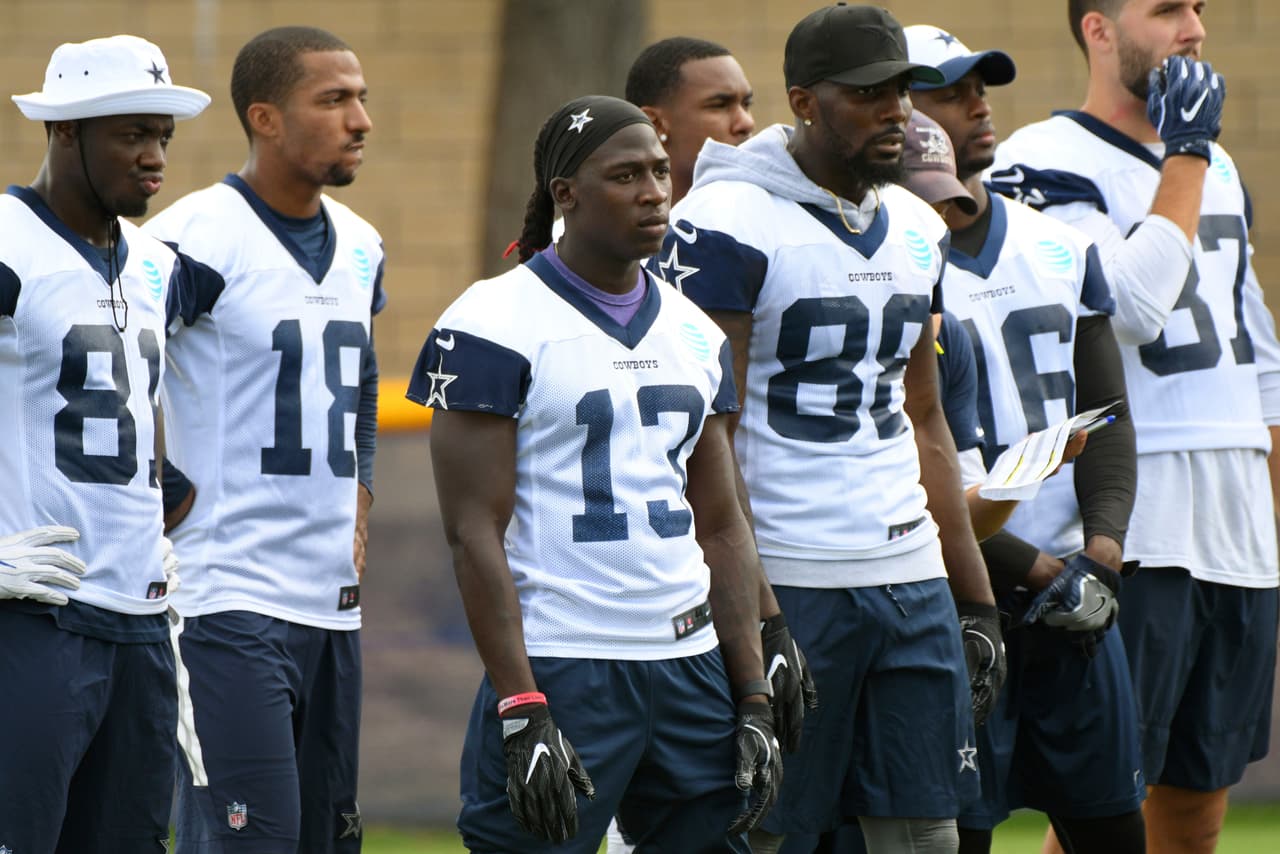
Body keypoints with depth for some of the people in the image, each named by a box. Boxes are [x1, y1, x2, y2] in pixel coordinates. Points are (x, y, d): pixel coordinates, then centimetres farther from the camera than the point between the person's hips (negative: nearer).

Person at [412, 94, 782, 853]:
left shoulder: (696, 334, 14)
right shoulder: (497, 327, -8)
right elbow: (475, 532, -12)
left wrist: (753, 701, 10)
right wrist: (522, 715, -17)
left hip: (691, 668, 7)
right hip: (559, 669, -6)